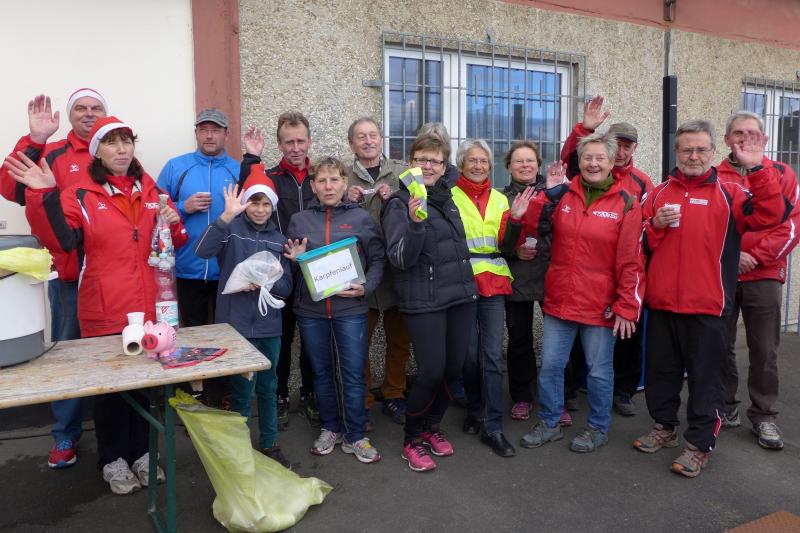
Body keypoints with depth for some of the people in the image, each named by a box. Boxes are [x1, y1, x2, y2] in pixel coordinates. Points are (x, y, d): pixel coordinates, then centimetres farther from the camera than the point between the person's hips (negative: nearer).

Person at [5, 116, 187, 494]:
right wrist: (45, 195, -26)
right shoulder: (80, 195, -3)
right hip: (104, 310, -4)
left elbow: (173, 243, 17)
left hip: (148, 306, 4)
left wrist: (174, 224, -4)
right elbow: (59, 240, -16)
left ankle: (140, 452, 32)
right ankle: (112, 459, 24)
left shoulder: (151, 191, 9)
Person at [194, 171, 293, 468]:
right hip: (238, 323, -4)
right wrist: (227, 215, -33)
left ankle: (269, 444, 29)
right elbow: (202, 250, -23)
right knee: (243, 390, 2)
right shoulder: (232, 229, -3)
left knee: (268, 386, 14)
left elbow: (287, 287, 7)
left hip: (269, 323, 4)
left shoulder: (278, 239, 10)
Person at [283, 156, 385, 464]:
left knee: (353, 374, 1)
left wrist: (366, 287, -12)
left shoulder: (361, 218, 2)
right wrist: (295, 260, -9)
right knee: (322, 372, 14)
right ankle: (330, 428, 31)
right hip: (310, 309, 2)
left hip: (350, 308, -2)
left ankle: (355, 436, 17)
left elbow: (378, 259, 3)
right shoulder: (299, 220, 6)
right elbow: (289, 267, 12)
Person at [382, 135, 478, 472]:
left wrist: (468, 286, 15)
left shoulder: (447, 198, 11)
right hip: (425, 302, -6)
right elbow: (400, 260, -16)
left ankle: (432, 427, 32)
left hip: (461, 295, 6)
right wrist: (414, 223, -31)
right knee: (432, 372, -7)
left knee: (454, 368, 9)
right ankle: (411, 440, 17)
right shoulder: (400, 204, -8)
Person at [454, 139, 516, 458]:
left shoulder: (500, 200, 14)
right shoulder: (449, 197, 2)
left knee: (492, 356, -1)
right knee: (470, 354, 4)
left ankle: (492, 427, 6)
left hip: (493, 284, 3)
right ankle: (476, 411, 27)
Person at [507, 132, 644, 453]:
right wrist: (549, 193, -10)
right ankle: (549, 423, 29)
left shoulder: (625, 203, -4)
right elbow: (534, 229, -1)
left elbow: (631, 261, -7)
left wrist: (626, 307, -11)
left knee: (599, 370, 10)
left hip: (601, 304, -3)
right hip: (559, 300, 3)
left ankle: (598, 428, 30)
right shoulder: (562, 195, 5)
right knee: (550, 364, 11)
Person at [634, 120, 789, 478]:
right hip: (661, 303, 4)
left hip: (707, 306, -3)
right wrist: (655, 225, -11)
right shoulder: (660, 193, 10)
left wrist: (757, 168, -20)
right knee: (660, 370, 14)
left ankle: (699, 444, 17)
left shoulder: (729, 193, 2)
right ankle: (664, 427, 32)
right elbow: (641, 244, 9)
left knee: (705, 376, 5)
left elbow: (773, 214, -14)